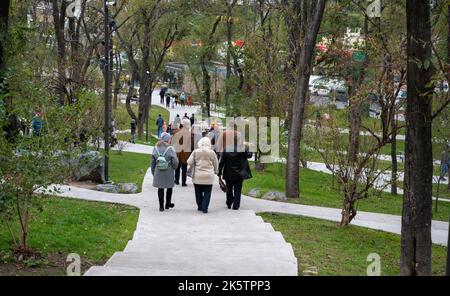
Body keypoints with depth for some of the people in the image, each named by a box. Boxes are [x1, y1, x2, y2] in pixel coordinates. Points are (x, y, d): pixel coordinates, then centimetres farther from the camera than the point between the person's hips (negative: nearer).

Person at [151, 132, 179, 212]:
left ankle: (161, 206, 13)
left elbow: (153, 162, 4)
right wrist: (173, 168, 7)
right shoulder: (170, 149, -14)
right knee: (169, 187, 17)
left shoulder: (156, 149, -1)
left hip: (158, 173, 3)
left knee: (160, 189, 11)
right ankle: (167, 204, 28)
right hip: (168, 173, -3)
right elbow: (175, 161, -14)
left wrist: (153, 172, 14)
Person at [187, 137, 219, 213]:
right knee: (207, 192, 5)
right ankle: (205, 208, -2)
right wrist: (216, 171, 26)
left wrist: (189, 169, 19)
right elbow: (216, 164, 8)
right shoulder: (212, 153, -2)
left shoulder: (195, 152, -4)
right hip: (209, 177, 0)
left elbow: (190, 162, -1)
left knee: (198, 192, 14)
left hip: (197, 176, 0)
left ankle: (200, 207, 21)